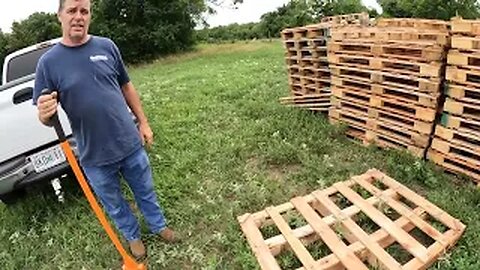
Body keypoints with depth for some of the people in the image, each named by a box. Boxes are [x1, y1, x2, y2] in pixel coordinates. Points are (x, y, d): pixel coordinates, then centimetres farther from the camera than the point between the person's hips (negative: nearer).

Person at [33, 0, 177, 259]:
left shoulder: (106, 46, -1)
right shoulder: (48, 62, -6)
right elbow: (45, 116, -4)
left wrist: (143, 122, 7)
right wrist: (44, 114, -28)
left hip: (131, 144, 1)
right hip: (94, 156, -1)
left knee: (146, 192, 20)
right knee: (115, 205, 19)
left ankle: (159, 226, 46)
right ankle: (133, 236, 46)